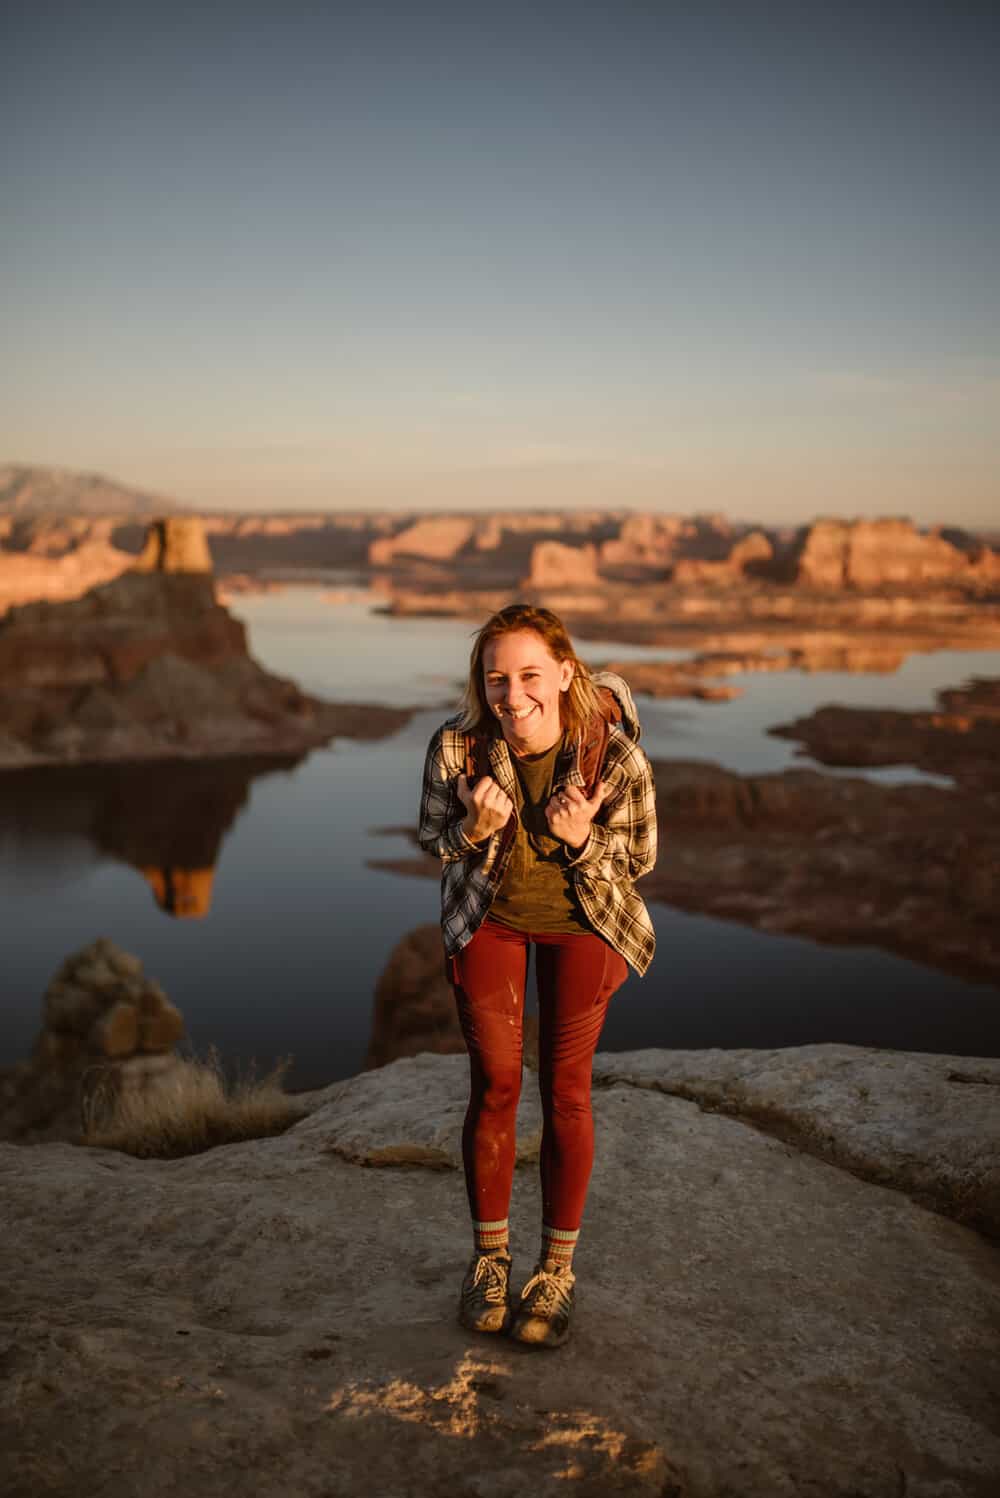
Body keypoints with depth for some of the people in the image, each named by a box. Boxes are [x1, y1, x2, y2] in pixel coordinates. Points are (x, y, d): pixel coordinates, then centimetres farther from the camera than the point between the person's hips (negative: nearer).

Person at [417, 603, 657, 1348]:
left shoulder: (617, 757, -28)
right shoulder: (456, 746, -25)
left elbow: (637, 860, -12)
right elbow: (436, 840, -7)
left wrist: (582, 840, -33)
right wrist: (478, 830, -30)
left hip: (582, 922, -1)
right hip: (488, 919, 1)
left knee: (565, 1091, 4)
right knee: (495, 1083, 6)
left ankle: (559, 1267, 23)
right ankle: (490, 1254, 27)